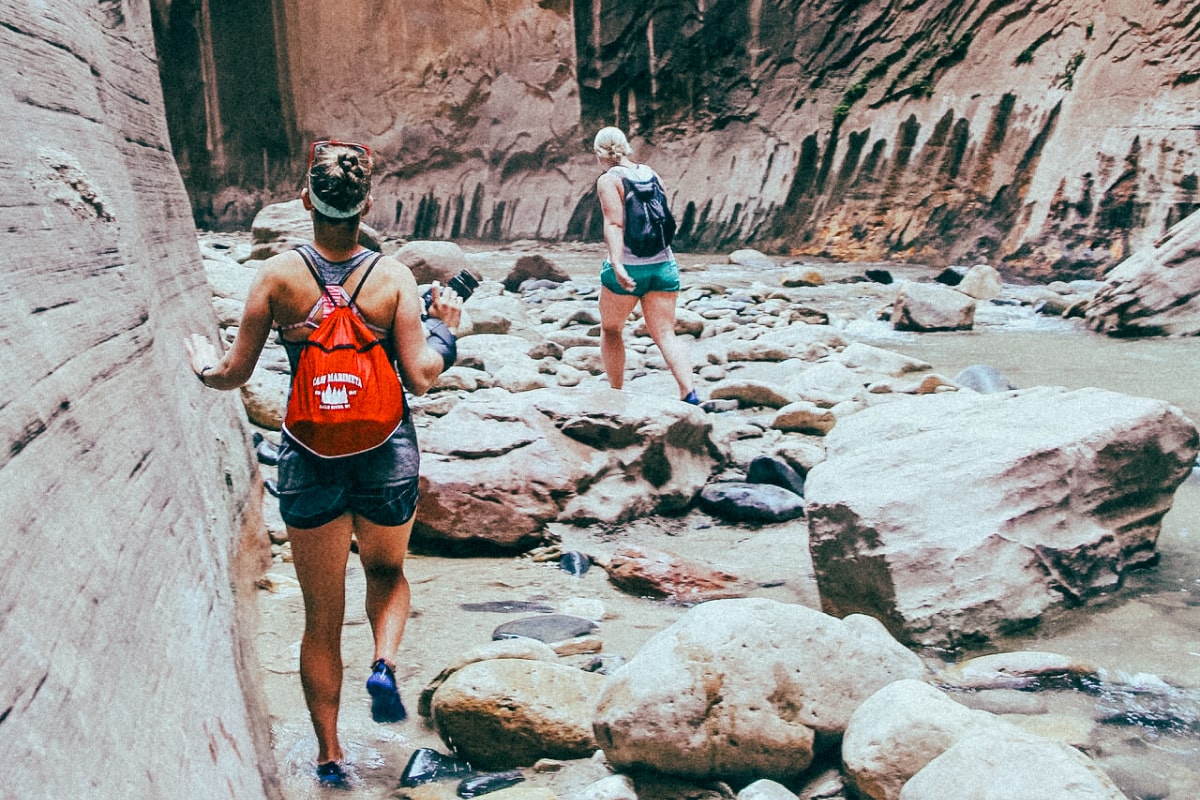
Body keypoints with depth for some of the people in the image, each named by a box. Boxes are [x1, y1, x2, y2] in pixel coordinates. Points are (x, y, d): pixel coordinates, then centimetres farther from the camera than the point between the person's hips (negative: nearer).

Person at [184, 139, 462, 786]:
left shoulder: (278, 275, -8)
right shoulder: (393, 277, -9)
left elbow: (236, 373, -4)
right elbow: (421, 377, -12)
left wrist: (204, 368, 18)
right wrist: (446, 330, 7)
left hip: (309, 461, 0)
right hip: (386, 458, 0)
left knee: (322, 618, 15)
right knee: (387, 571, 29)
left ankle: (329, 755, 22)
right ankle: (384, 662, 2)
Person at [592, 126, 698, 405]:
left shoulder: (609, 180, -6)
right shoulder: (650, 173, 11)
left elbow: (614, 224, -19)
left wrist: (617, 263, -28)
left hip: (628, 267, -5)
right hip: (663, 264, 5)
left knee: (611, 330, 17)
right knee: (665, 334, 2)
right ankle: (689, 394, -16)